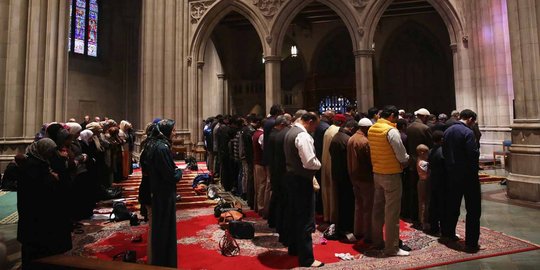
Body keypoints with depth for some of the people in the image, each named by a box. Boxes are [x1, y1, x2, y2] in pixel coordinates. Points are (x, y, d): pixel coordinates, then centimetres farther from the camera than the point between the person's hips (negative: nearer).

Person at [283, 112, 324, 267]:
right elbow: (309, 162, -25)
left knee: (294, 214, 19)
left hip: (292, 176, 10)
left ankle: (294, 248, 34)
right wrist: (319, 164, -5)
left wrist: (315, 164, 11)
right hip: (302, 180, -10)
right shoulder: (303, 136, -20)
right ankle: (306, 259, 8)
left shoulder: (291, 132, 11)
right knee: (306, 219, -2)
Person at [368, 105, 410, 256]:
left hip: (377, 173, 8)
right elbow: (402, 156, -15)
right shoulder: (391, 131, -17)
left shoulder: (371, 129, 5)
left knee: (378, 208, 15)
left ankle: (377, 241, 27)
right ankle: (392, 247, 9)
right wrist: (405, 162, 6)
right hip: (391, 174, -7)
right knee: (392, 211, 1)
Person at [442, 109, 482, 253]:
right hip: (468, 175, -7)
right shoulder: (468, 132, -15)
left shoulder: (447, 131, 6)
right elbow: (473, 154, -21)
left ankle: (448, 234, 31)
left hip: (452, 174, 7)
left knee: (452, 205, 19)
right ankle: (471, 243, 6)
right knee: (473, 209, 2)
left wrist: (450, 165, 14)